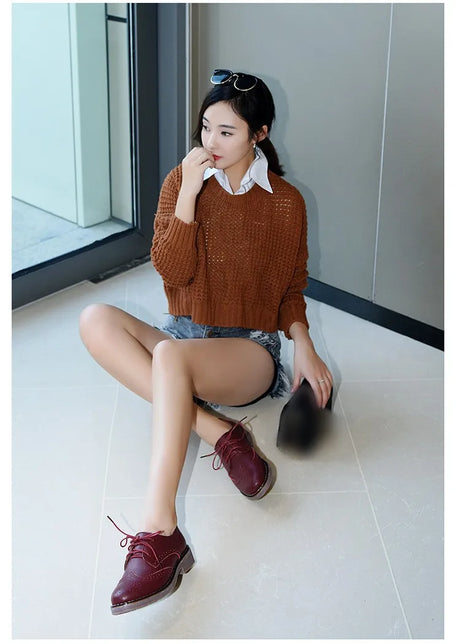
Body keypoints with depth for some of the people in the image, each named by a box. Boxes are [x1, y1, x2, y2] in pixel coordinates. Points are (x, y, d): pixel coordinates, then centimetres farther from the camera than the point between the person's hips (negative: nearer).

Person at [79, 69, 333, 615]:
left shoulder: (285, 202, 0)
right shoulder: (183, 181, 3)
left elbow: (291, 288, 9)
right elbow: (172, 271, -8)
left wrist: (304, 346, -9)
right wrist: (189, 191, -15)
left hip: (250, 351, -4)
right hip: (185, 336, 4)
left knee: (171, 353, -38)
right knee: (94, 319, -25)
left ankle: (159, 538, -47)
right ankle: (217, 431, -31)